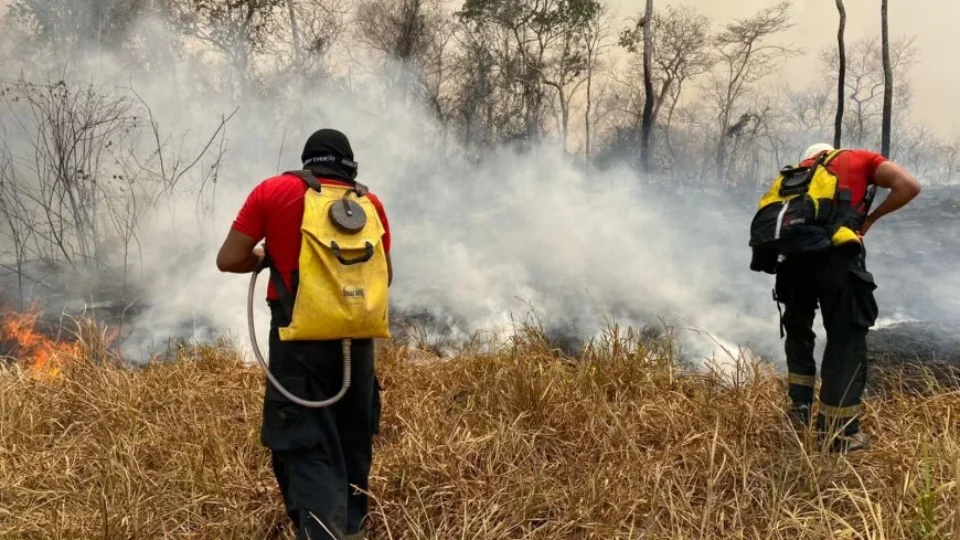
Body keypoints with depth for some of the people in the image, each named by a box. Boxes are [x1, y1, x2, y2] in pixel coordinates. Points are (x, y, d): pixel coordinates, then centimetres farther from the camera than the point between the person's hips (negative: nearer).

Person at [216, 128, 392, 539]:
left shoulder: (272, 191, 0)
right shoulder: (370, 203, 7)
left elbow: (228, 260, -3)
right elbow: (385, 276, 15)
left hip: (299, 336, -3)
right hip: (356, 336, 4)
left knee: (307, 447, -2)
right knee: (352, 439, 20)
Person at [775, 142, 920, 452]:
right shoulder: (861, 159, 23)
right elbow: (909, 186, 8)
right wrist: (870, 218, 18)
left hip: (794, 252, 4)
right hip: (837, 252, -4)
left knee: (797, 330, 24)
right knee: (846, 338, 2)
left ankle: (800, 409, 25)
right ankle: (839, 433, 3)